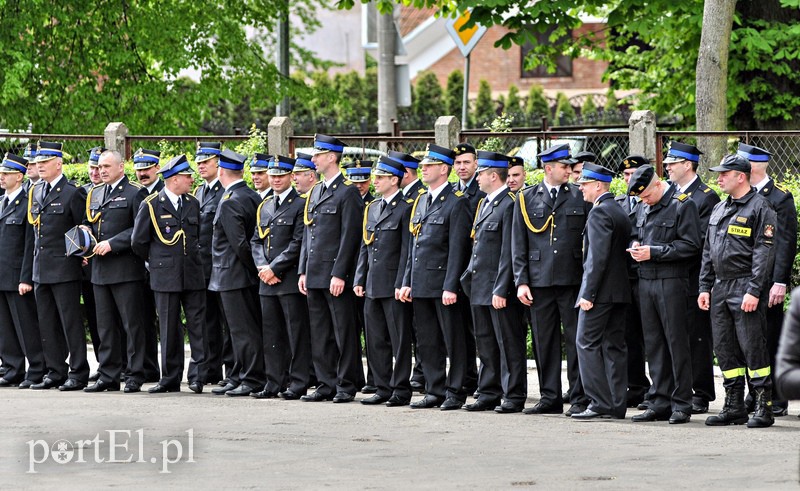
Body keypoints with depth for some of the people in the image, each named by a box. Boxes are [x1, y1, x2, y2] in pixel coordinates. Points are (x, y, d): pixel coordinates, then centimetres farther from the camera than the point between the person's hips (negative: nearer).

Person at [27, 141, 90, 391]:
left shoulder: (73, 193, -8)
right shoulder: (34, 193, 14)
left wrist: (79, 254, -6)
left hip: (64, 268, -7)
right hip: (41, 269, 7)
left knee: (71, 321, -5)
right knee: (47, 323, 9)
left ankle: (78, 373, -1)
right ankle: (55, 372, 14)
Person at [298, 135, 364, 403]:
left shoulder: (348, 192, -8)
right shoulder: (315, 192, 17)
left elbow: (350, 236, -13)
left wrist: (339, 274, -17)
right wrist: (303, 271, 14)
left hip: (336, 274, -8)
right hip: (315, 275, 8)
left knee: (343, 331, -3)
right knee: (320, 334, 9)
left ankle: (347, 385, 2)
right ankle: (326, 384, 14)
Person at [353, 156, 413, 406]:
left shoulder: (406, 208, -7)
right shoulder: (372, 208, 16)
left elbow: (407, 250, -11)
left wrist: (401, 284, -15)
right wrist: (359, 280, 11)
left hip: (394, 286, -8)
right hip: (372, 287, 8)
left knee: (400, 340, -2)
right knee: (375, 341, 9)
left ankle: (401, 390, 2)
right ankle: (383, 388, 15)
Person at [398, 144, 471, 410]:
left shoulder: (457, 202, -8)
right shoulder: (420, 201, 16)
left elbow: (458, 248, -13)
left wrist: (451, 287, -18)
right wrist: (407, 282, 14)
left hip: (443, 285, -8)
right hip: (421, 285, 8)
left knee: (453, 340, -1)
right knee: (427, 342, 9)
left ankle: (455, 392, 4)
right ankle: (435, 391, 15)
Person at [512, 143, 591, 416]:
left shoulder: (581, 197, 6)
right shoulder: (526, 199, 8)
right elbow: (518, 245, 7)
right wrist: (521, 281, 0)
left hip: (573, 281, -1)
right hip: (539, 281, 1)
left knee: (576, 341, -2)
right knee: (545, 342, 5)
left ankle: (580, 398, 2)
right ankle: (550, 398, 12)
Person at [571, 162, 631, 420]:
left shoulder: (599, 212, -13)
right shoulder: (619, 211, 16)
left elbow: (597, 256, -20)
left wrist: (588, 293, -19)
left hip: (601, 291, -9)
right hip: (620, 291, 9)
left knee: (587, 344, -7)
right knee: (614, 346, 9)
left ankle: (600, 403, -11)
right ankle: (617, 405, 9)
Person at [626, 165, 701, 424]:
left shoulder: (683, 205, -7)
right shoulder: (643, 208, 15)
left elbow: (691, 245, -12)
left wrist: (654, 252, -14)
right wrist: (635, 247, 4)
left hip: (672, 283, -7)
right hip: (646, 281, 7)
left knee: (677, 342, -4)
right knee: (654, 344, 8)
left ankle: (682, 405, 0)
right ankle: (660, 402, 12)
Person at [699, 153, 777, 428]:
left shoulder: (760, 208, -7)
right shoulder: (719, 210, 17)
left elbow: (763, 253, -13)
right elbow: (708, 252, 20)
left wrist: (754, 291, -19)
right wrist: (705, 287, 13)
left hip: (746, 290, -8)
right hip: (720, 289, 8)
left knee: (753, 347, -8)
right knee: (725, 349, 8)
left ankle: (764, 407, -3)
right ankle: (734, 407, 13)